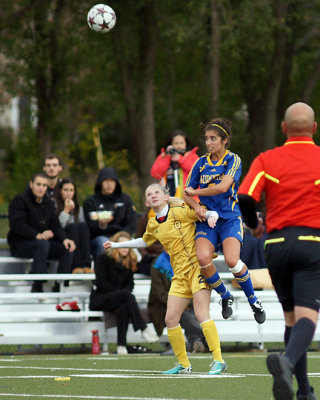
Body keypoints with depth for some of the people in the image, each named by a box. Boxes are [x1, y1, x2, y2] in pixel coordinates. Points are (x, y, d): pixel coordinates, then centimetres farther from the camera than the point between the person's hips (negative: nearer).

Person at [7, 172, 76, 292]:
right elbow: (17, 224, -20)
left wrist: (65, 239, -15)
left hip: (44, 242, 7)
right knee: (43, 244, -37)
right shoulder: (19, 200, -6)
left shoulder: (49, 203, 15)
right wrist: (38, 236, -33)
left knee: (68, 249, -16)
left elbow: (55, 225, 7)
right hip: (19, 244, -7)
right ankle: (37, 286, -36)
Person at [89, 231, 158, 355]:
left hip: (119, 300, 4)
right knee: (127, 294, -34)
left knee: (124, 307, -35)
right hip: (100, 300, -4)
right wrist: (121, 293, -16)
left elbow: (130, 283, 10)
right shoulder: (104, 258, -3)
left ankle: (121, 346, -41)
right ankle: (144, 330, -40)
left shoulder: (129, 261, 14)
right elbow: (101, 282, -10)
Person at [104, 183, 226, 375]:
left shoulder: (180, 211, -8)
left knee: (201, 313, -19)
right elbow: (144, 241, 32)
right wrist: (116, 245, 35)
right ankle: (184, 364, 13)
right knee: (171, 319, 1)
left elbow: (211, 213, -5)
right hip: (180, 275, 7)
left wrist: (211, 217, -28)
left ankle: (218, 361, -17)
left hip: (197, 266, -7)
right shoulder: (153, 225, 11)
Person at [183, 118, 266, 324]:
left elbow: (222, 187, -15)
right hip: (207, 219, 3)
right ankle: (225, 296, 0)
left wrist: (194, 192, -4)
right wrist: (196, 206, -6)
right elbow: (187, 193, 16)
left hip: (230, 218, -3)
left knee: (232, 260, -27)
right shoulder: (201, 163, 12)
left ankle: (253, 300, -1)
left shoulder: (233, 160, -1)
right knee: (203, 257, -26)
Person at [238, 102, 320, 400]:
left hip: (277, 243, 3)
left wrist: (253, 224, 11)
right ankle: (288, 361, -42)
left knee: (291, 318, 16)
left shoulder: (266, 160, 4)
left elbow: (244, 198, -8)